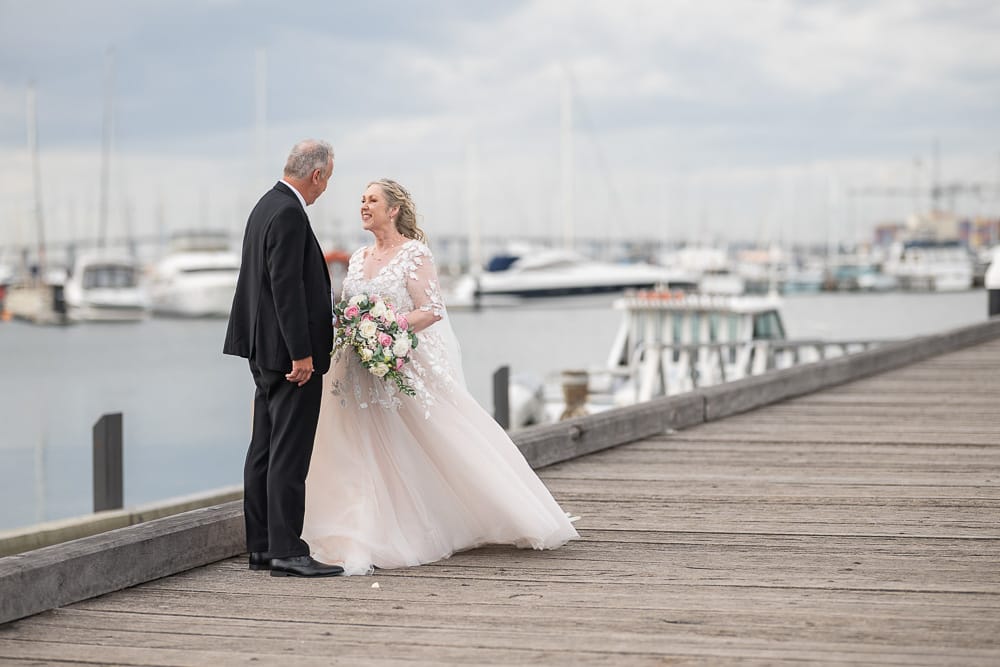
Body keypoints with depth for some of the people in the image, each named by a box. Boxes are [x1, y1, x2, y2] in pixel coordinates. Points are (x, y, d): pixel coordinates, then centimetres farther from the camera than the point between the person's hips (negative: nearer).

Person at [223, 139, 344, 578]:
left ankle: (262, 547, 15)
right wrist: (302, 354, -21)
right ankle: (286, 551, -8)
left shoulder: (268, 205, 14)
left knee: (265, 451, 11)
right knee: (289, 454, -8)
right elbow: (286, 287, -22)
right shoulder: (289, 214, -17)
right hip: (289, 350, -10)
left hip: (267, 351, 10)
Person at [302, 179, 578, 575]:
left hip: (409, 367, -6)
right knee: (365, 453, 2)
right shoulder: (358, 259, 13)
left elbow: (431, 311, -14)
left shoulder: (414, 253, -7)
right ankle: (362, 539, 8)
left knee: (446, 449, 0)